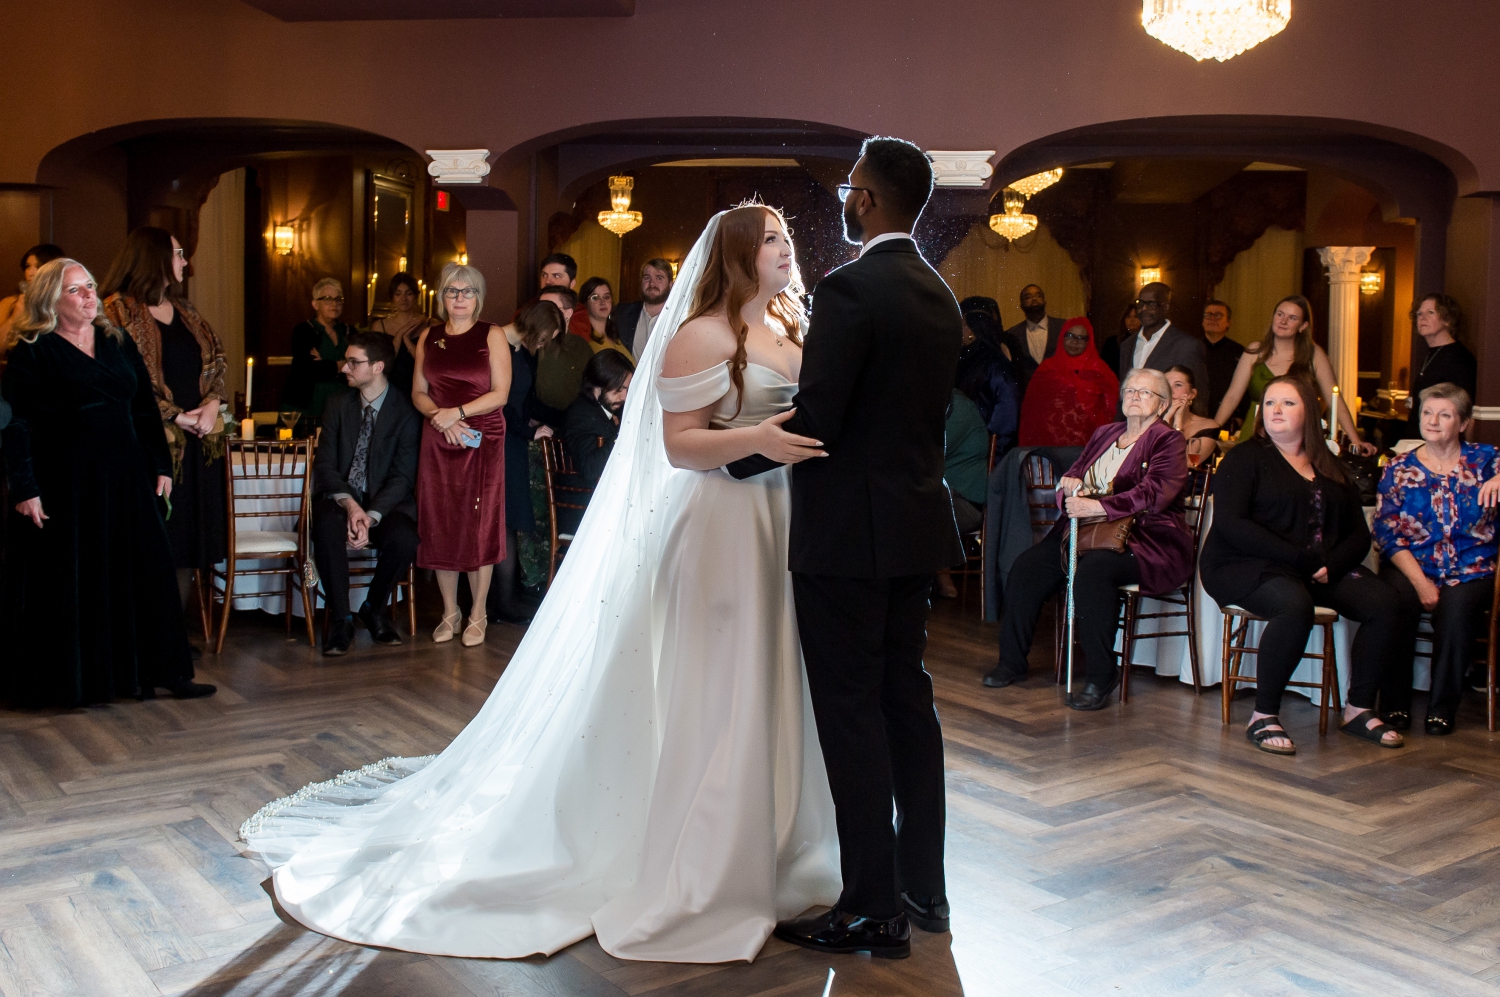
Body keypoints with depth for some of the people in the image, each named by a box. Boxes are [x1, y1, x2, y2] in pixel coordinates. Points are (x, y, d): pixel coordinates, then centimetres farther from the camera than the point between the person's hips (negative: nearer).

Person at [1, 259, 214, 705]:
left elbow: (146, 408, 13)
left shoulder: (118, 342, 10)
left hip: (124, 480, 5)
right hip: (64, 482, -5)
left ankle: (160, 671, 15)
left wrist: (160, 466, 7)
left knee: (143, 573, 6)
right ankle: (75, 681, 15)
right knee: (70, 580, 3)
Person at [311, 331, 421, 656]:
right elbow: (325, 464, 1)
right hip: (340, 498, 2)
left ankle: (374, 608, -3)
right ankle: (340, 619, -19)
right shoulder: (338, 405, 8)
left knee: (404, 538, -34)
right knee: (327, 527, -33)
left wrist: (372, 516, -24)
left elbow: (403, 476, -10)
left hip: (385, 504, -2)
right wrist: (349, 504, -18)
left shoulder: (405, 411, -4)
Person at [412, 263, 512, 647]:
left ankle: (478, 615, 8)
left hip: (482, 441, -3)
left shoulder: (492, 336, 0)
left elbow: (500, 393, -7)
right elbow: (419, 392, 10)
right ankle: (449, 612, 16)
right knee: (439, 525, 3)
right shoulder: (429, 337, 10)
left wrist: (457, 412, -16)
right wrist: (441, 419, -9)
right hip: (438, 442, 3)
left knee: (478, 525, -2)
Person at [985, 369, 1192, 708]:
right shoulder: (1104, 434, 21)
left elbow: (1153, 496, -16)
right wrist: (1071, 486, -7)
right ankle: (1012, 661, -1)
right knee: (1027, 566, -12)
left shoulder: (1168, 441, -1)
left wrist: (1097, 506, -25)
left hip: (1147, 538, -7)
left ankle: (1100, 678, -27)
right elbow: (1074, 473, 19)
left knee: (1093, 570, -36)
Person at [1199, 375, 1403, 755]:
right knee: (1295, 605, -35)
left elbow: (1358, 534, 12)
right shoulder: (1245, 458, 3)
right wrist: (1302, 559, -18)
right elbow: (1230, 524, -13)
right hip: (1244, 566, -5)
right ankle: (1264, 717, -24)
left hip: (1324, 570, 6)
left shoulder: (1330, 468, 18)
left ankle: (1359, 709, -5)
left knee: (1382, 601, -18)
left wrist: (1330, 566, -11)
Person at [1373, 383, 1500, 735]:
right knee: (1396, 601, -31)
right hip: (1411, 566, 0)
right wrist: (1420, 581, -14)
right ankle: (1395, 703, -16)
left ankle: (1443, 707, -15)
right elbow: (1387, 533, -1)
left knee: (1456, 607, -32)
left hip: (1470, 571, 0)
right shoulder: (1399, 469, 9)